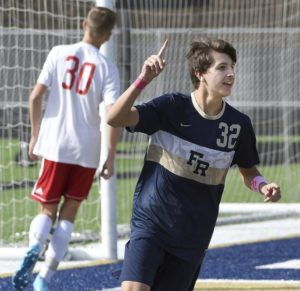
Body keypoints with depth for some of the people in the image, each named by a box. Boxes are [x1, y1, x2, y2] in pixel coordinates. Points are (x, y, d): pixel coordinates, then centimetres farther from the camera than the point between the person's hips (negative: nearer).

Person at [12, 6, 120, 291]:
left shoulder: (59, 53, -1)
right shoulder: (107, 68, -4)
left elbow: (35, 97, -5)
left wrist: (35, 136, 7)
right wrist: (111, 157, -2)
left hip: (54, 145, 0)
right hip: (87, 151, 0)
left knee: (47, 209, 12)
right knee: (68, 214, 12)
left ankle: (34, 247, -21)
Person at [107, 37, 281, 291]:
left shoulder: (239, 124, -3)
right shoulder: (172, 107, -14)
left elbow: (248, 170, 13)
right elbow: (115, 119, -23)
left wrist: (262, 186, -10)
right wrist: (144, 80, -35)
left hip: (194, 235, 4)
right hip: (151, 221, -4)